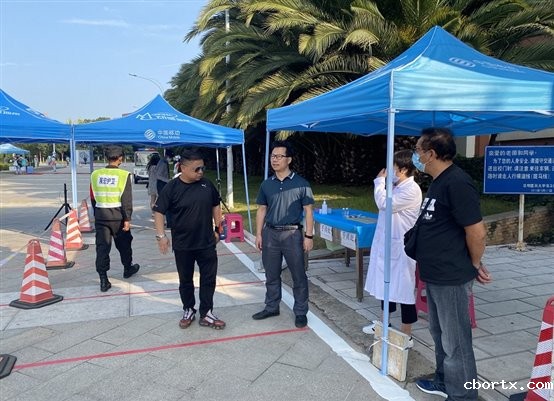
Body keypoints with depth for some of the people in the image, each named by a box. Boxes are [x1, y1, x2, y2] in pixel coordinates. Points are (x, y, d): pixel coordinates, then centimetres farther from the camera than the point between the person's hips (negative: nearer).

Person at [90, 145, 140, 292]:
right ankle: (128, 268, 36)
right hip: (118, 215, -3)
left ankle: (103, 280, 1)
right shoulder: (124, 175, -10)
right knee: (124, 244, 17)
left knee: (102, 247, 4)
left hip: (100, 215, 3)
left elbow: (93, 197, 10)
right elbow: (126, 200, -12)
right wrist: (127, 219, -9)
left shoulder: (95, 174, 3)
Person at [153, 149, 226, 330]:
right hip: (183, 245, -2)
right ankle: (188, 311, 31)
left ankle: (206, 314, 20)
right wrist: (161, 235, -15)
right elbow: (158, 212, -7)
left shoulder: (207, 184, -1)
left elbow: (215, 206, 12)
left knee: (209, 278, 7)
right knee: (185, 280, 13)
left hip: (207, 243, 2)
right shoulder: (171, 188, -11)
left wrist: (217, 228, 10)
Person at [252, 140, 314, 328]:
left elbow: (308, 211, -4)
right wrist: (258, 234, 5)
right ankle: (271, 307, 30)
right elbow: (261, 210, 11)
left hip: (292, 234, -3)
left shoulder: (301, 183, -5)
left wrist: (309, 236, -8)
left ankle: (300, 312, 19)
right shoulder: (266, 184, 6)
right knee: (271, 274, 14)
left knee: (298, 276, 5)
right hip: (270, 233, 4)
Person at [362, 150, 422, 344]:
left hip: (400, 248, -9)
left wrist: (380, 181, -11)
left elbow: (384, 203, -22)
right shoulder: (396, 187, 10)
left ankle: (406, 335, 12)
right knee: (385, 284, 20)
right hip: (386, 244, 10)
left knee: (402, 288, 0)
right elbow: (385, 205, 15)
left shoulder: (412, 190, -18)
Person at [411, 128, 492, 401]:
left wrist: (474, 266, -6)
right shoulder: (438, 182, 11)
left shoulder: (456, 182, -21)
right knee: (440, 335, 23)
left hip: (451, 279, -10)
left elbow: (477, 233, -21)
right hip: (435, 276, 10)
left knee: (455, 342, 4)